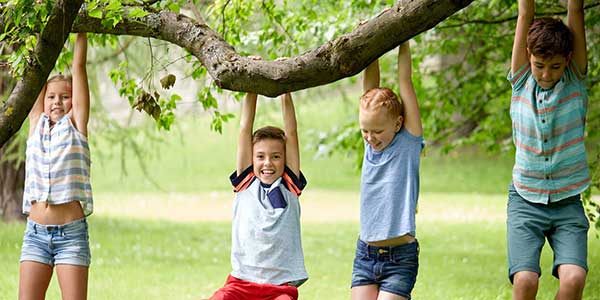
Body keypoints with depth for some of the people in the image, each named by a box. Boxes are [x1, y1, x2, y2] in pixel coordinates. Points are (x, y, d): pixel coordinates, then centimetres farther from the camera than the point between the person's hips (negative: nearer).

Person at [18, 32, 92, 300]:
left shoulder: (75, 125, 3)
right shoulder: (36, 124, 11)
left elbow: (79, 66, 2)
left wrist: (81, 30, 6)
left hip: (71, 233, -3)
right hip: (36, 232, 3)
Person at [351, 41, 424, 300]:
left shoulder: (408, 142, -5)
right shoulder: (371, 144, 6)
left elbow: (405, 82, -7)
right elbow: (370, 85, 2)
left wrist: (403, 43, -5)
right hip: (365, 256, 5)